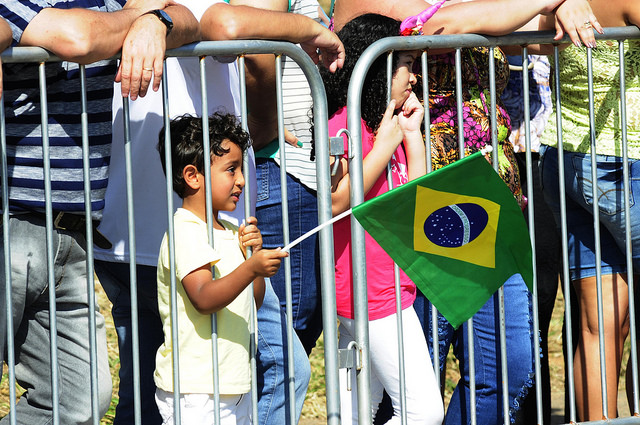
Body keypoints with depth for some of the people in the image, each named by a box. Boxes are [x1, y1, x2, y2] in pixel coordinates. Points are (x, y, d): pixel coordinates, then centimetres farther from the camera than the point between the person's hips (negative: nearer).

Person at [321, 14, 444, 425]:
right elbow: (337, 201, -22)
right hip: (369, 294, -10)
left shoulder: (390, 123, 16)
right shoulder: (346, 123, -13)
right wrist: (385, 144, -20)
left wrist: (412, 134, 11)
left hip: (390, 289, 10)